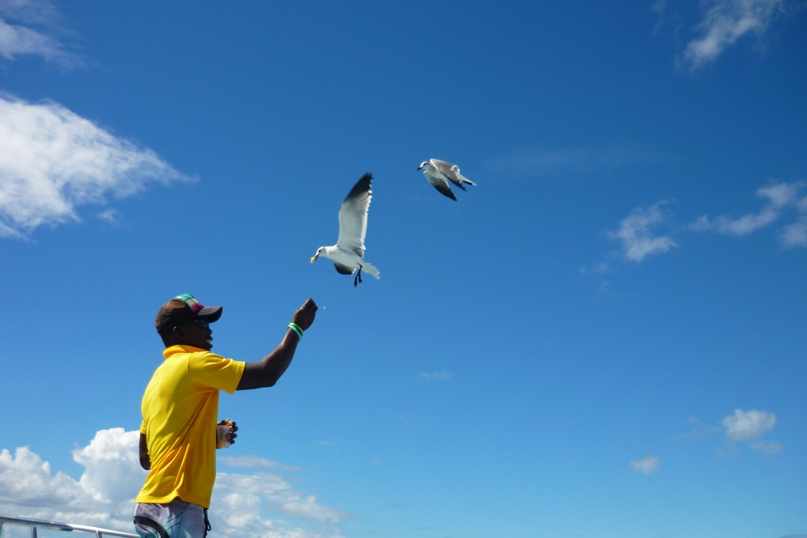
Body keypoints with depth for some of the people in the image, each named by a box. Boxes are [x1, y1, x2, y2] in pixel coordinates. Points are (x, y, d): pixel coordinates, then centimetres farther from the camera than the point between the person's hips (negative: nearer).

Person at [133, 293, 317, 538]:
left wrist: (210, 438, 15)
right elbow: (267, 374, -14)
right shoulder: (194, 363, -8)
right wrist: (296, 327, -1)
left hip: (154, 507, 10)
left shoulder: (158, 378, 18)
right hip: (175, 509, -9)